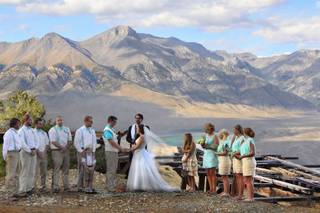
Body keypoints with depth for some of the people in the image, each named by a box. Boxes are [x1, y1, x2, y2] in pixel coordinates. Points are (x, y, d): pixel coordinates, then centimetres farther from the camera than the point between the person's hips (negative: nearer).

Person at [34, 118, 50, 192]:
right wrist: (38, 152, -16)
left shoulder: (44, 133, 17)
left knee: (43, 172, 7)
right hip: (36, 154, -6)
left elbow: (47, 144, 15)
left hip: (44, 154, 6)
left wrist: (45, 152, -1)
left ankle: (43, 186, 13)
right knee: (35, 172, -9)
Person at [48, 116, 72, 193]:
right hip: (57, 151, -5)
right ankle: (55, 187, -13)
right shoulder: (53, 130, -1)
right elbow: (53, 142, -11)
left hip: (66, 151, 5)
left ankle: (66, 187, 9)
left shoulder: (67, 129, 16)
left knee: (66, 169, 6)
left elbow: (70, 141, 10)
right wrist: (62, 147, -16)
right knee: (56, 169, -10)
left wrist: (66, 148, -8)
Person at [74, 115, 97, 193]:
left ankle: (89, 186, 9)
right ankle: (80, 187, 1)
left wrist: (93, 150, 6)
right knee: (81, 169, -4)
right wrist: (81, 151, -11)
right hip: (82, 151, -5)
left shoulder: (92, 131, 14)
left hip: (91, 152, 6)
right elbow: (76, 143, -6)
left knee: (90, 169, 4)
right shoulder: (80, 131, -4)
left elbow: (94, 141, 18)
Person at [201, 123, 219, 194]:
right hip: (206, 155, 7)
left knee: (212, 173, -8)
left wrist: (207, 146, -19)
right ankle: (211, 189, 11)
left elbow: (216, 147, -14)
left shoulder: (214, 136, -7)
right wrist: (203, 145, -4)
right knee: (208, 173, 7)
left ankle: (214, 189, -4)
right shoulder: (206, 136, 14)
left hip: (212, 155, -7)